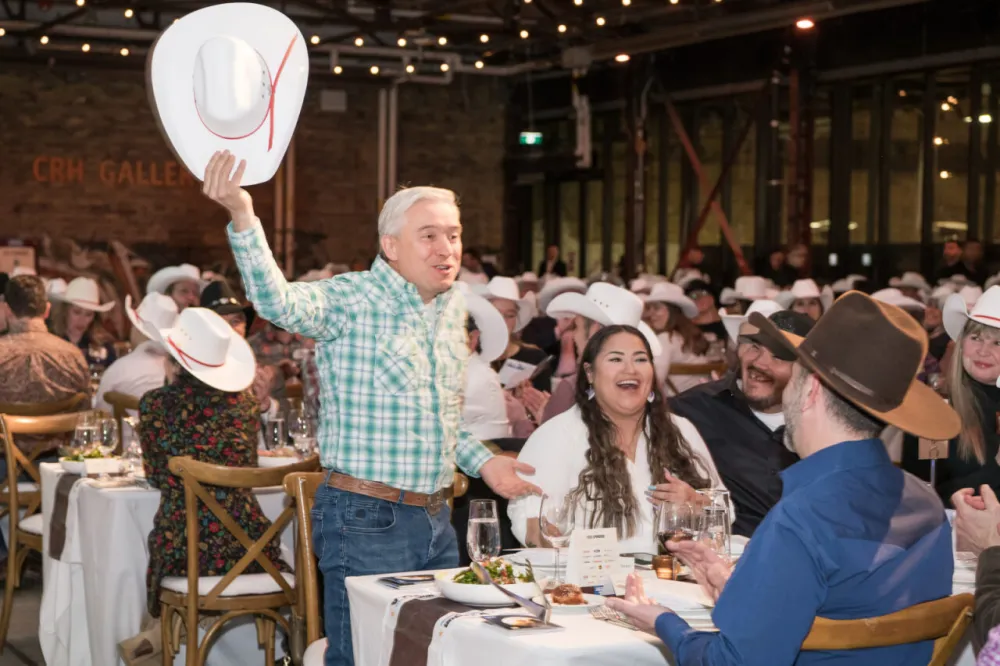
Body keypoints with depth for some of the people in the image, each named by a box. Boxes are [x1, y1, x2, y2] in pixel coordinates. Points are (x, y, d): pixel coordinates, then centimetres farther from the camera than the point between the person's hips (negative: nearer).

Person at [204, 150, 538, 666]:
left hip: (436, 520, 8)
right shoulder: (353, 300, -12)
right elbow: (279, 302, -34)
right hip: (367, 521, -8)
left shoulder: (452, 308, 12)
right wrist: (242, 217, -48)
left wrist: (482, 461, 10)